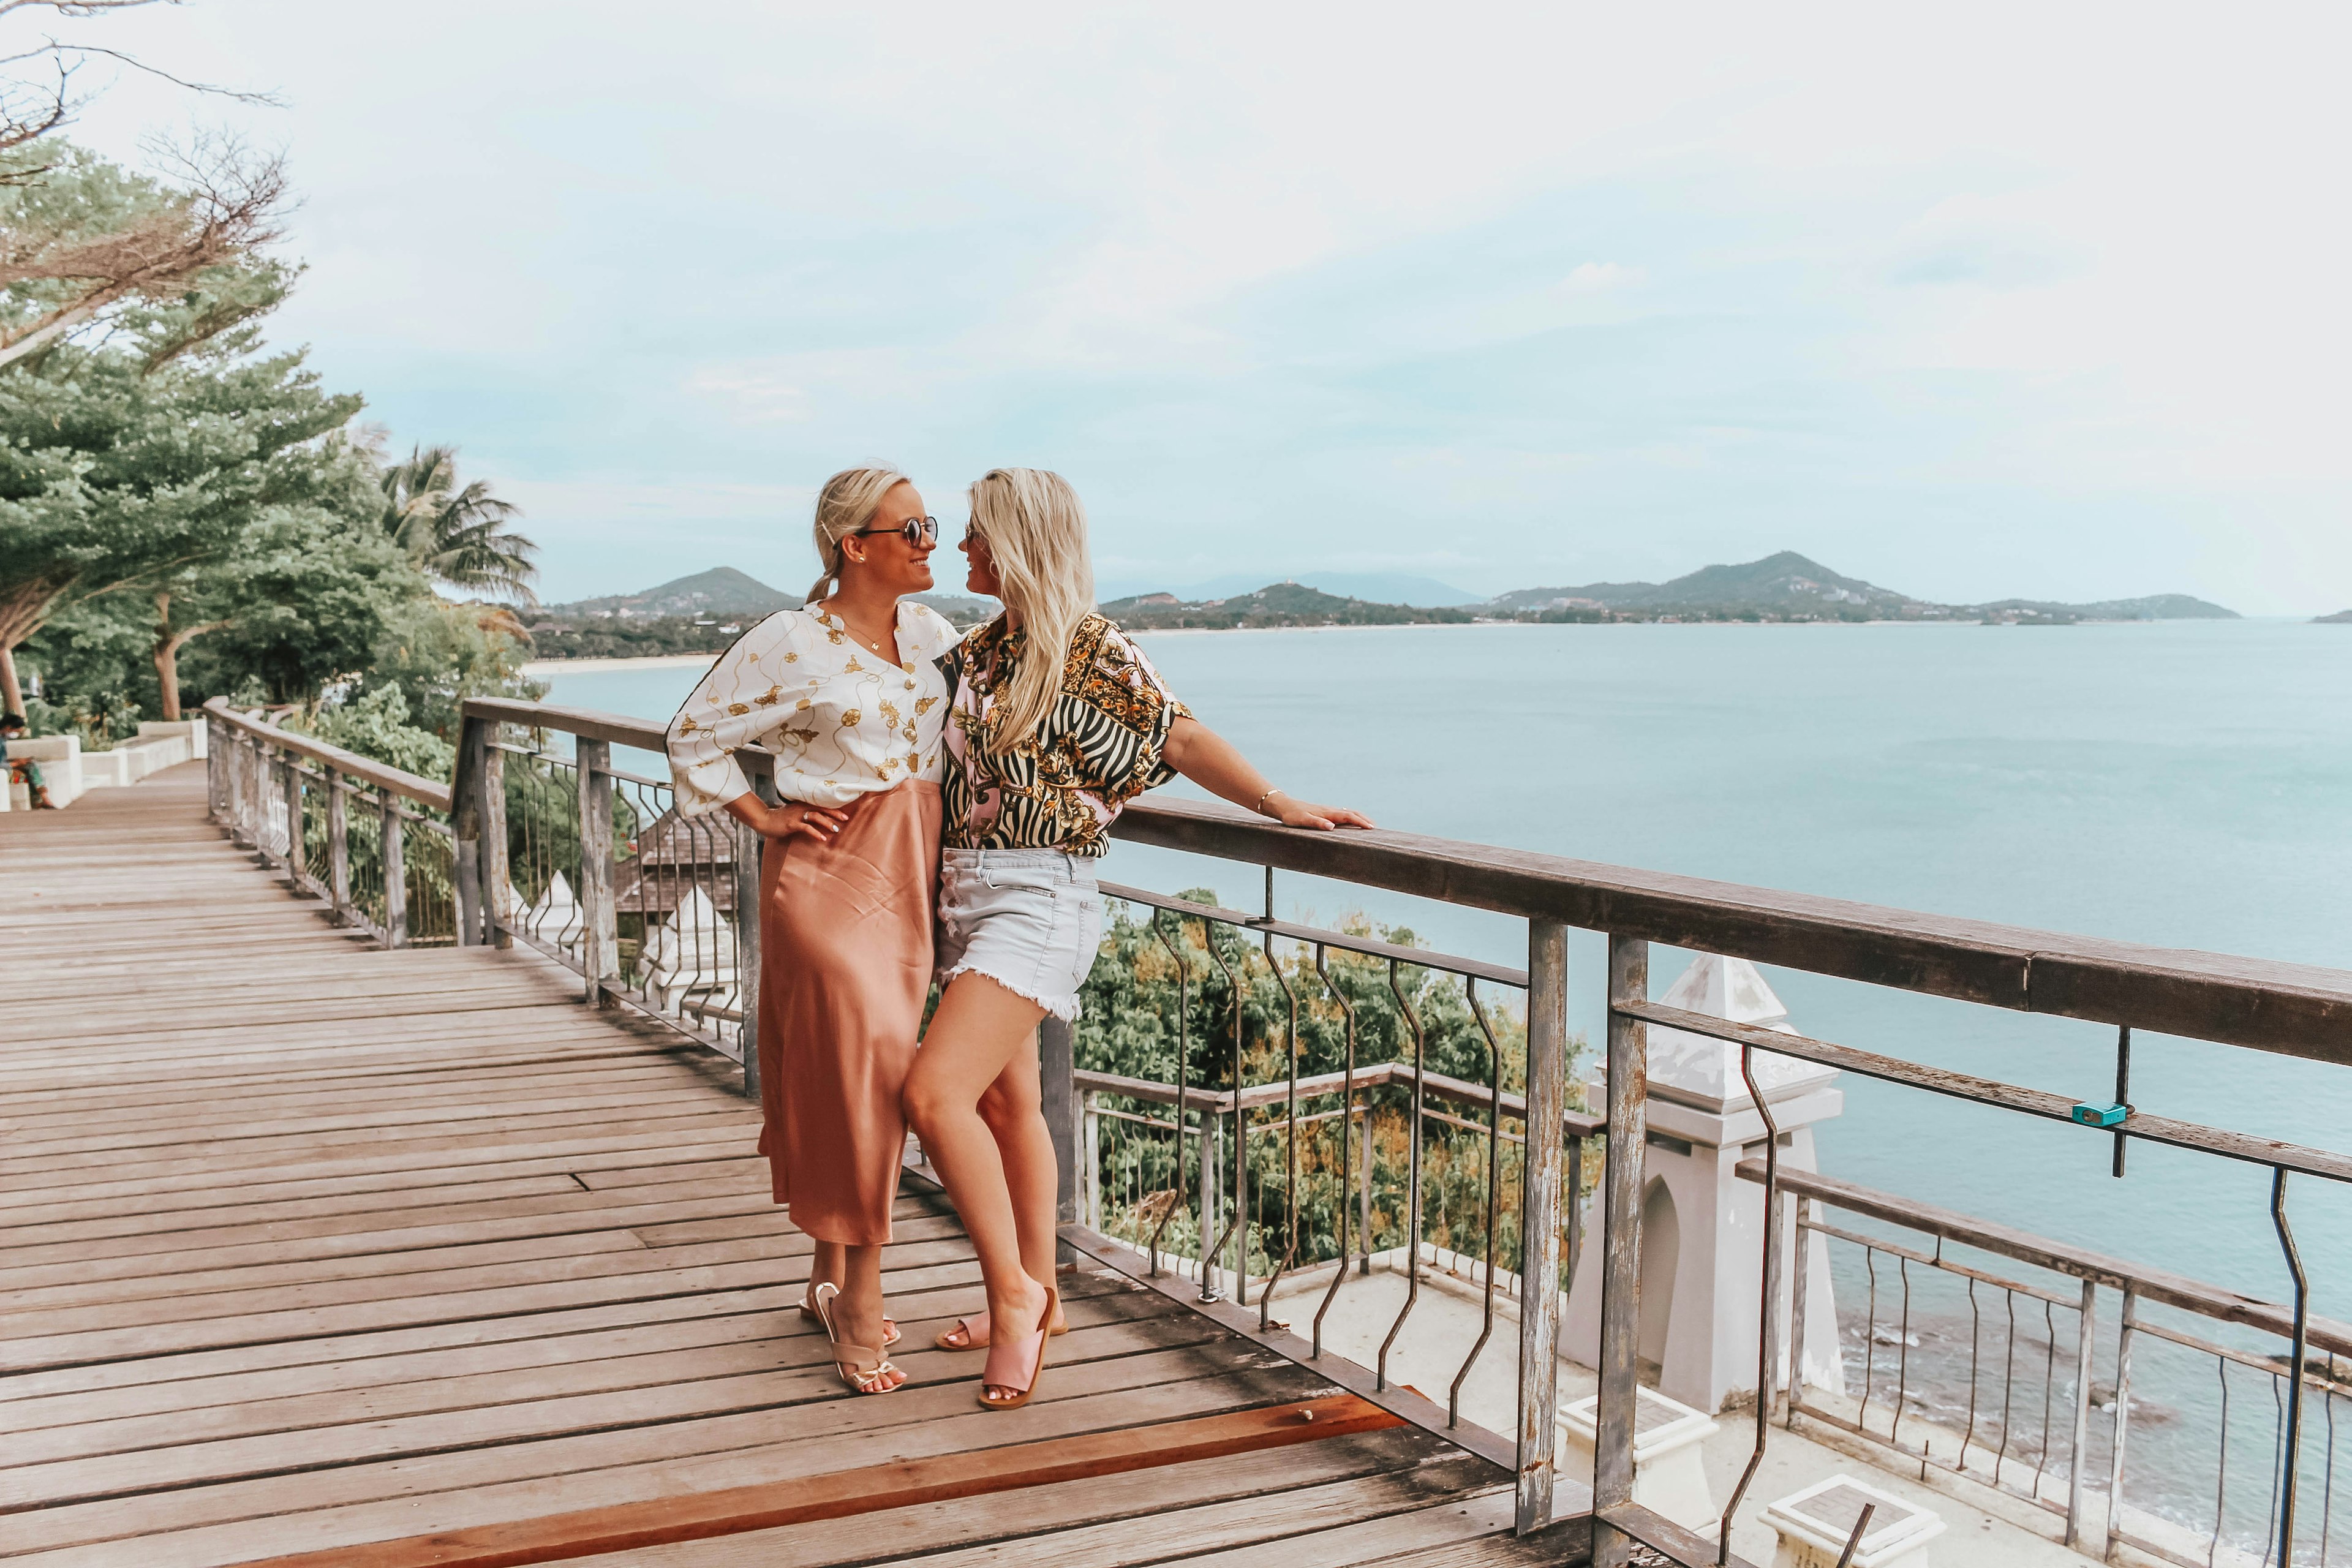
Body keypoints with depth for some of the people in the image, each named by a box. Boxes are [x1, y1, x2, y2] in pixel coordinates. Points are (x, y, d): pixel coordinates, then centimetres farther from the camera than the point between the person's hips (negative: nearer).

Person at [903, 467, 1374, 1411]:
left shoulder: (1092, 649, -8)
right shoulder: (976, 653, 14)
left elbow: (1178, 738, -10)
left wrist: (1277, 803, -17)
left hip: (1038, 898, -8)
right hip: (965, 893, 8)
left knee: (935, 1091, -19)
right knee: (1005, 1101, 13)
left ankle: (1016, 1290, -5)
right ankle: (1035, 1297, 26)